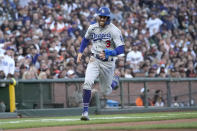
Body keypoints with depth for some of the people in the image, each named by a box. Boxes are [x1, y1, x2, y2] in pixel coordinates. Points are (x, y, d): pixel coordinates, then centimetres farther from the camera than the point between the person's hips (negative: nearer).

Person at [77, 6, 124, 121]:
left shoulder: (114, 31, -14)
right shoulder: (92, 28, 1)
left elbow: (121, 49, -20)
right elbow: (86, 39, 22)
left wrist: (108, 53, -35)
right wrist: (80, 52, 11)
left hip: (108, 63, -2)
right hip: (94, 60, 2)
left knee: (106, 92, 11)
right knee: (87, 83, -24)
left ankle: (114, 82, 47)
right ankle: (85, 111, -20)